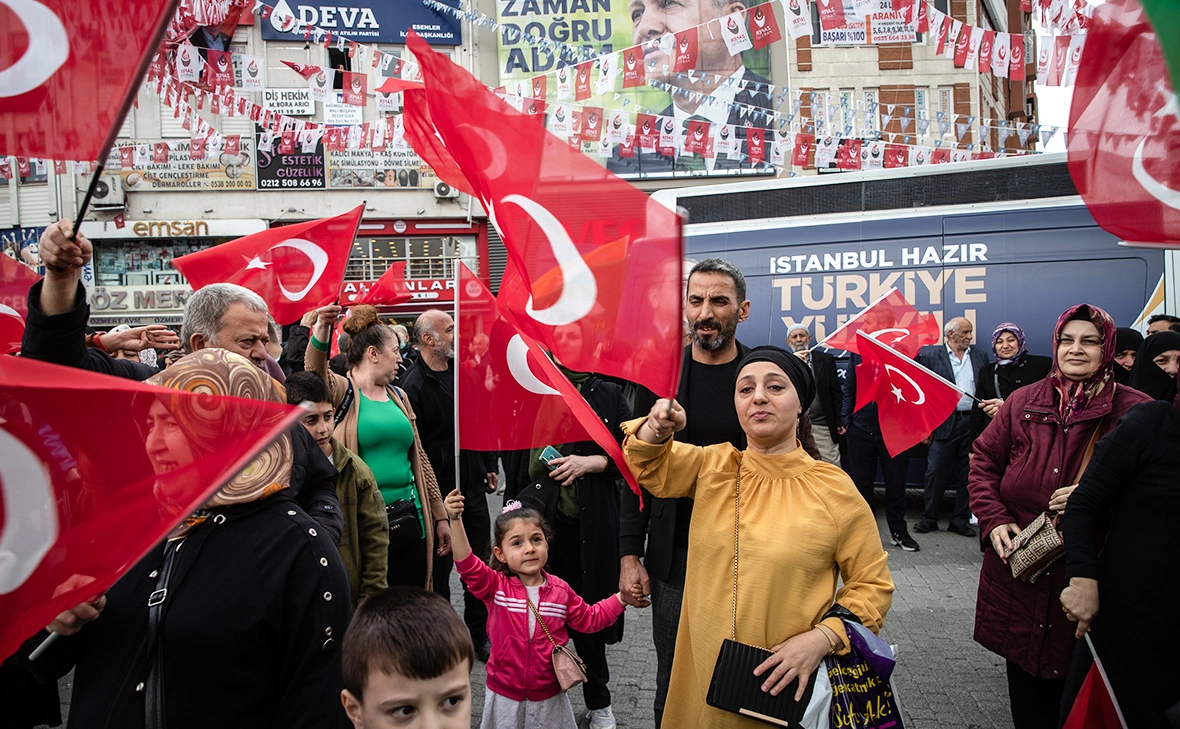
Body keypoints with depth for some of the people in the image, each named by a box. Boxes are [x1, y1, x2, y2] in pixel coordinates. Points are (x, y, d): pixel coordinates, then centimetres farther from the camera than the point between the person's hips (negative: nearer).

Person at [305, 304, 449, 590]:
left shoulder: (399, 397, 15)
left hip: (409, 519, 6)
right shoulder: (343, 391, -2)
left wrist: (440, 516, 16)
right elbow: (316, 371, -26)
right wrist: (321, 330, -45)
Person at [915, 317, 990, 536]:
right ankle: (929, 518, 13)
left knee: (967, 474, 8)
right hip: (945, 423, -3)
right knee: (935, 471, 0)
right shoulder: (931, 354, 1)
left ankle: (960, 520, 18)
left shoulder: (980, 356, 12)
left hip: (972, 422, 3)